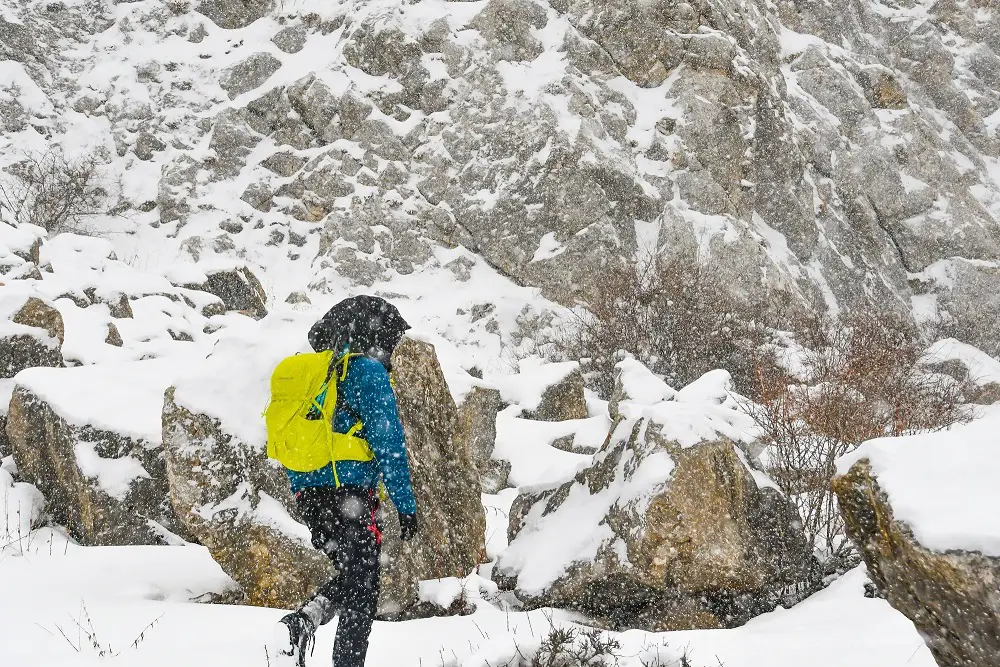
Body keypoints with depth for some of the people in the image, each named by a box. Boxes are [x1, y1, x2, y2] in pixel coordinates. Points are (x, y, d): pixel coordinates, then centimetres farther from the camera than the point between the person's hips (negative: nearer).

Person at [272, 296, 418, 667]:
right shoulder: (367, 373, -7)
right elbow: (389, 443, -14)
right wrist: (405, 504, -12)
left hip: (308, 497, 7)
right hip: (349, 496, -7)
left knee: (353, 576, 20)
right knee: (361, 594, 2)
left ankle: (302, 621, -2)